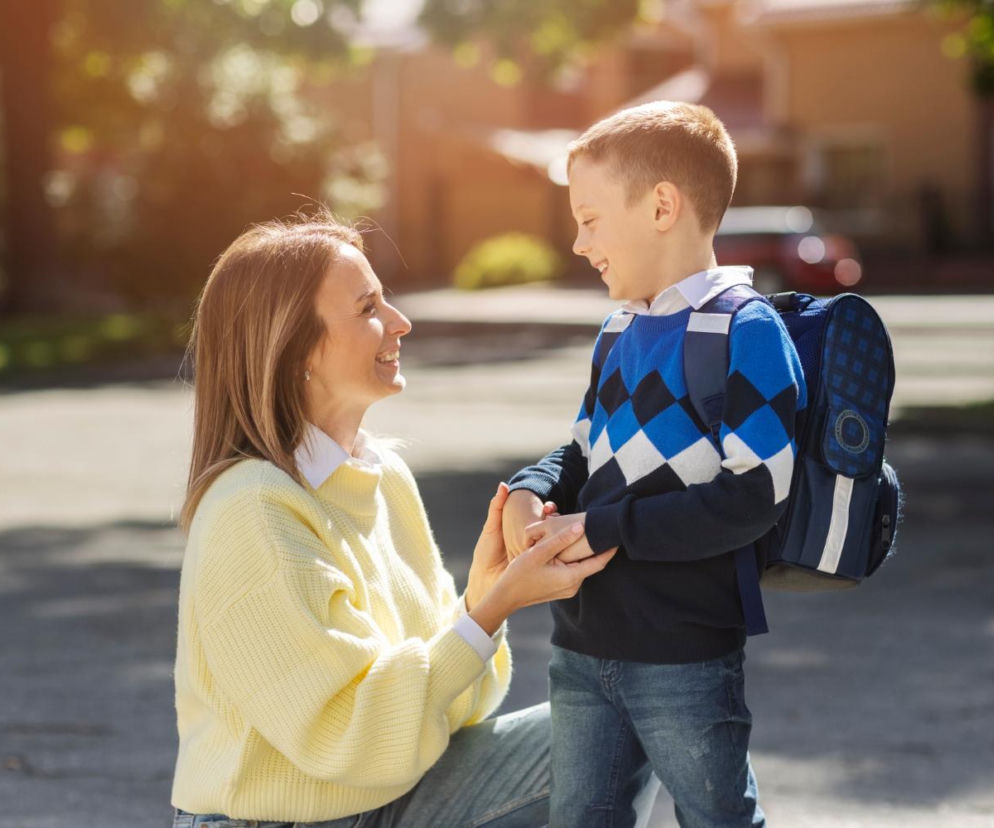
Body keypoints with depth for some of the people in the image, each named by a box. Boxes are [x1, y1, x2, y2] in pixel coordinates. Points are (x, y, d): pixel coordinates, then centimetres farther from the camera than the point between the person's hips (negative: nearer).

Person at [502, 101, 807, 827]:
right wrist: (532, 492, -3)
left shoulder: (746, 333, -15)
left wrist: (598, 529, -20)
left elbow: (755, 497, -22)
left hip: (686, 658, -8)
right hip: (584, 650, 8)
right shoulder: (618, 336, 11)